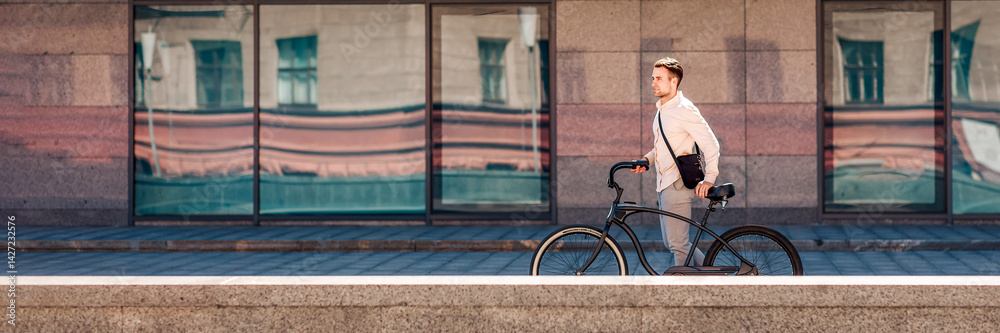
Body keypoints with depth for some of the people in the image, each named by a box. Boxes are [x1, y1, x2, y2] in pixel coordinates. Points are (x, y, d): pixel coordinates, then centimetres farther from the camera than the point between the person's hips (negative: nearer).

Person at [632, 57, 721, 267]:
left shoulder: (684, 110, -14)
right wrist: (647, 159, 8)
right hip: (665, 184, 10)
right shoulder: (662, 109, 14)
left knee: (677, 244, -7)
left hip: (678, 185, -10)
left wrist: (709, 179, -20)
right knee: (672, 242, 14)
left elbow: (711, 145, -16)